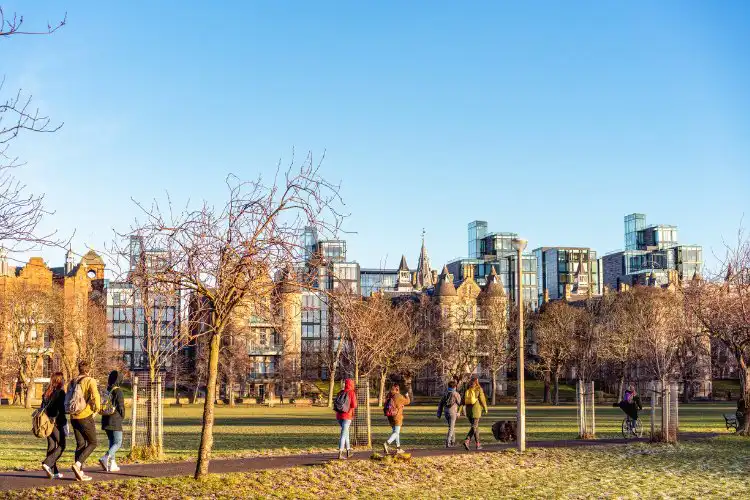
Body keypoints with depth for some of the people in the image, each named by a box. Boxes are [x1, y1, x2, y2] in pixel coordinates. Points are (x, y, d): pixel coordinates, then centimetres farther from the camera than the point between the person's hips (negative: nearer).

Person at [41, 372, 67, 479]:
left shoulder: (47, 393, 13)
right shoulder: (60, 392, -9)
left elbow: (42, 407, 14)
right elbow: (61, 409, -14)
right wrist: (63, 423, -12)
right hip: (56, 422, -7)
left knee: (51, 445, 9)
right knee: (61, 445, 0)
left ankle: (53, 471, 8)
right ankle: (47, 463, -16)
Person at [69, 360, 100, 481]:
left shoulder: (72, 382, 13)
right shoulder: (90, 381, -7)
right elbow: (95, 396, -19)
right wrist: (96, 410, -5)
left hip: (74, 417, 6)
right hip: (86, 417, -6)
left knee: (80, 444, 11)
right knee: (92, 443, 4)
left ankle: (80, 472, 7)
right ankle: (78, 464, -15)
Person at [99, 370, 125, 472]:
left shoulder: (106, 391, 8)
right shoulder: (118, 391, -11)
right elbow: (121, 406, -12)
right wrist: (122, 417, 7)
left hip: (106, 420, 7)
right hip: (115, 421, -7)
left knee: (112, 441, 16)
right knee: (118, 442, -2)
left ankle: (112, 464, 14)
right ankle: (105, 458, -23)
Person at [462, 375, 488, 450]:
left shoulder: (467, 389, 4)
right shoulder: (479, 389, -7)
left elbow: (463, 400, 2)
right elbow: (482, 399, -6)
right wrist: (485, 408, 8)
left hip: (468, 410, 5)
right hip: (476, 409, -5)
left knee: (475, 426, 15)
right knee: (474, 427, -2)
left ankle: (478, 444, 14)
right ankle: (467, 440, -17)